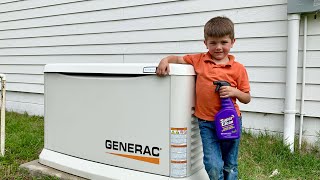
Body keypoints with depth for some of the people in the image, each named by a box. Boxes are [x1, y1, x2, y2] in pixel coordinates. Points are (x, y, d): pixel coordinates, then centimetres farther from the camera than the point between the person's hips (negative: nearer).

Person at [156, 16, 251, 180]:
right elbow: (178, 59, 9)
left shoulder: (238, 69, -3)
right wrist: (165, 60, -12)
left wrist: (234, 92, -17)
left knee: (230, 166, 17)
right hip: (206, 123, 0)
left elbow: (247, 98, 3)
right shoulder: (199, 60, 1)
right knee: (213, 166, -8)